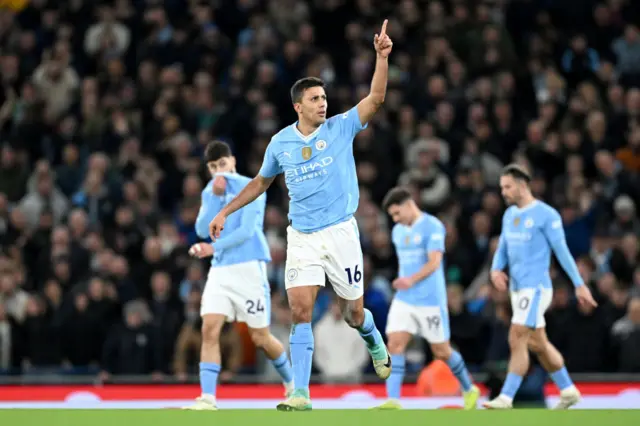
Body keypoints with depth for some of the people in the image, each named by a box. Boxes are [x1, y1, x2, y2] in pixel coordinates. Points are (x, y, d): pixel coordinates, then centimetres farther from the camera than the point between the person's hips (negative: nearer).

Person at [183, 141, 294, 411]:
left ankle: (292, 383, 28)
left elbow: (246, 230, -17)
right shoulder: (210, 192, 10)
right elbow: (203, 229, -2)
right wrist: (216, 196, -13)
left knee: (260, 337, 3)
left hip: (248, 267, -4)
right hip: (220, 270, 4)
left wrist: (214, 247, -27)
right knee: (209, 330, -13)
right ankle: (207, 398, -16)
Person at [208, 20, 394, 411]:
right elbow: (262, 181, 20)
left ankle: (376, 344, 44)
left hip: (340, 232, -1)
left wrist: (382, 58, -31)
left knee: (354, 312, 7)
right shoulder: (281, 143, 3)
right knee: (300, 311, -12)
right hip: (302, 237, 1)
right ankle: (301, 394, -11)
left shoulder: (340, 129, -5)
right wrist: (226, 211, 18)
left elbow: (376, 99, -18)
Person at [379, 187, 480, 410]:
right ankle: (392, 400, -17)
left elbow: (434, 262, -21)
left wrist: (412, 280, -35)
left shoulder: (432, 226, -11)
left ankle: (469, 390, 27)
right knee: (395, 344, -12)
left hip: (431, 301, -6)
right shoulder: (398, 232, 12)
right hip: (403, 300, 6)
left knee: (442, 351, 4)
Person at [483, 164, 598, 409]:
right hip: (517, 288, 8)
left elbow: (562, 251, -9)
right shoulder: (509, 215, 13)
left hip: (535, 287, -8)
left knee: (517, 341, -15)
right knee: (538, 344, 14)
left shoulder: (546, 215, -10)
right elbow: (502, 249, 16)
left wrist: (579, 285, -8)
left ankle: (506, 398, -14)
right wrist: (495, 270, -5)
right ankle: (568, 391, 25)